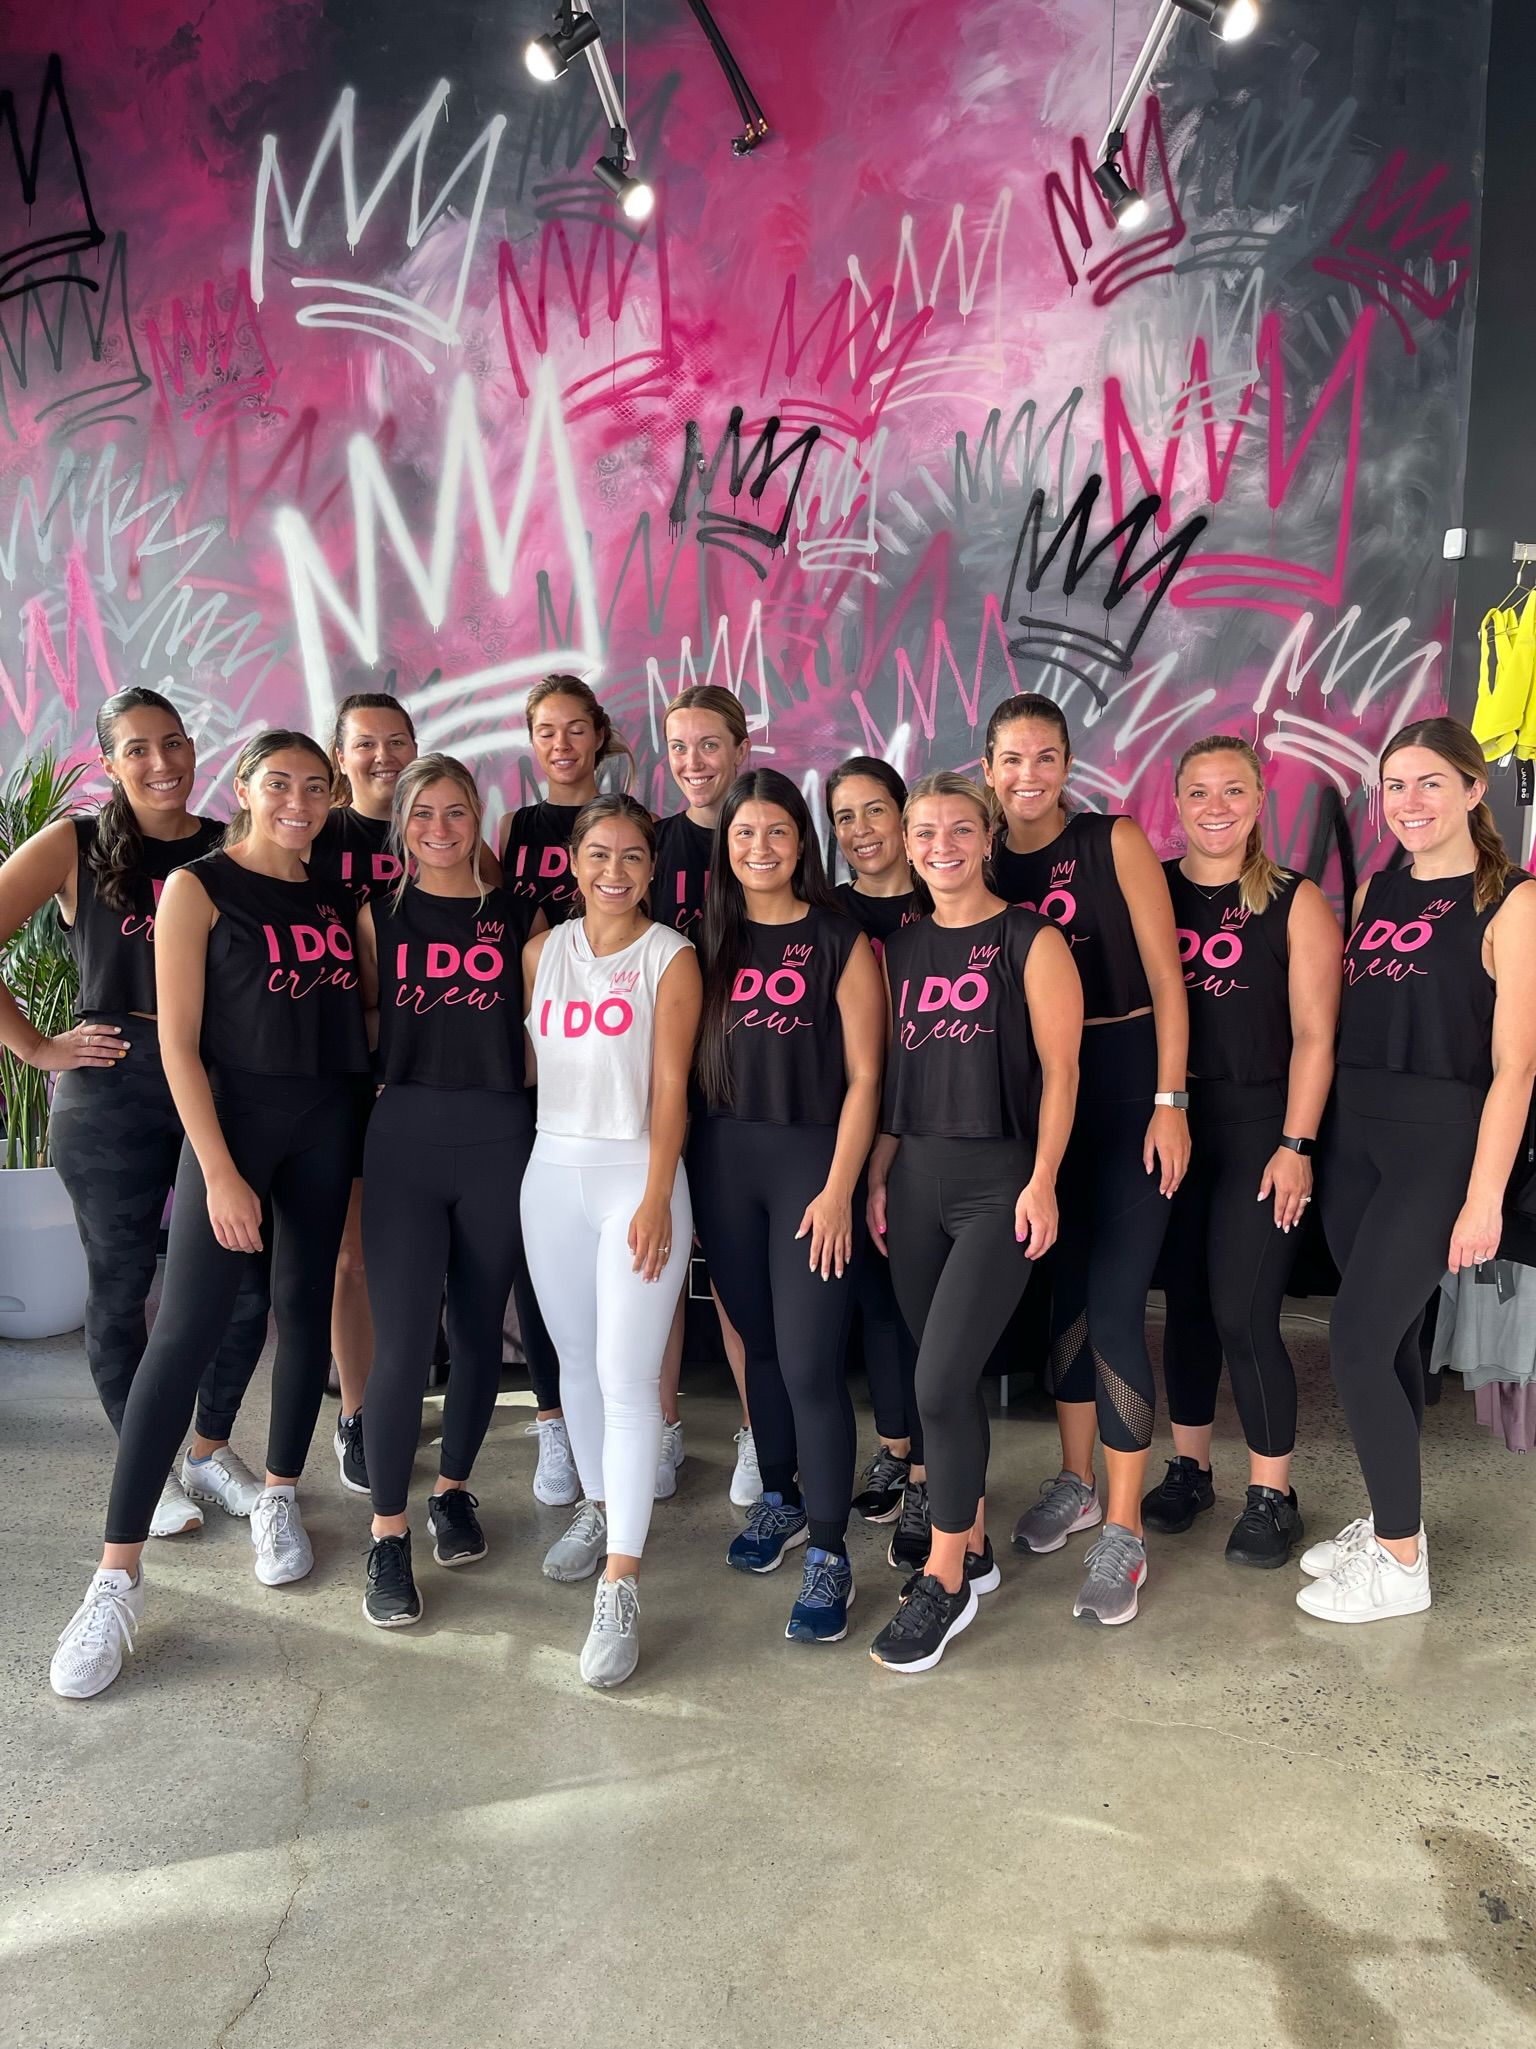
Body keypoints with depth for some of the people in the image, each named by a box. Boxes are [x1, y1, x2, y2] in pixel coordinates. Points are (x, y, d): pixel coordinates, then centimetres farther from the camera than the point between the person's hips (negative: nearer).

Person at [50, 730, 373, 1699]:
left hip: (327, 1119, 5)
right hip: (234, 1111, -5)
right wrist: (221, 1173, -14)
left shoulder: (335, 893, 10)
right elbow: (179, 1040, -9)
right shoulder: (199, 887, -4)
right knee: (186, 1328, -10)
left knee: (307, 1304, 11)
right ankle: (119, 1575, -4)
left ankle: (280, 1499, 28)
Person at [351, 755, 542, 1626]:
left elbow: (540, 1029, 9)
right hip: (404, 1137, -1)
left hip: (498, 1138, 1)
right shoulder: (379, 915, 6)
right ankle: (389, 1539, 6)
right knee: (403, 1341, -6)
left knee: (479, 1331, 11)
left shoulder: (519, 915, 6)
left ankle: (454, 1490, 32)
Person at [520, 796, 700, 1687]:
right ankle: (600, 1507, 37)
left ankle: (621, 1588, -5)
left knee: (627, 1374, -9)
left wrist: (656, 1197, -14)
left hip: (637, 1174, -4)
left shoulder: (670, 957, -4)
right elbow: (529, 1061, 10)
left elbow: (670, 1086, -8)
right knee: (576, 1360, 15)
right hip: (553, 1172, 5)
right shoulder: (544, 951, 8)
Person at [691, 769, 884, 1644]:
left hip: (812, 1158, -4)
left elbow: (864, 1075, -6)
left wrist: (838, 1188, -11)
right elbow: (691, 1061, 8)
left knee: (809, 1363, -6)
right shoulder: (710, 939, 7)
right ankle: (781, 1499, 35)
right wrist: (686, 1169, 0)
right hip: (723, 1160, 4)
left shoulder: (840, 940, -4)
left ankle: (830, 1556, 7)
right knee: (758, 1342, 15)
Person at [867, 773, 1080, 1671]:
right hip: (917, 1177, 5)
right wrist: (878, 1176, 10)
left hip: (999, 1179, -5)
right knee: (950, 1376, 12)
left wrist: (1042, 1181, -12)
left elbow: (1059, 1071, -7)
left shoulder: (1030, 941, -4)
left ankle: (947, 1580, 7)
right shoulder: (902, 947, 11)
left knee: (941, 1381, -9)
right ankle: (974, 1547, 29)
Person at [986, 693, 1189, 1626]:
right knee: (1061, 1290, 15)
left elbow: (1165, 978, -8)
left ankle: (1124, 1533, 6)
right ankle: (1076, 1483, 32)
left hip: (1125, 1090, -4)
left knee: (1113, 1307, -7)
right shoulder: (987, 864, 5)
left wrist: (1170, 1103, -13)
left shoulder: (1116, 841, -6)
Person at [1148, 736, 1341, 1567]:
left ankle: (1272, 1495, 13)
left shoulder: (1294, 901, -2)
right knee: (1184, 1301, 11)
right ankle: (1188, 1468, 29)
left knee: (1242, 1312, -5)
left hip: (1257, 1123, -3)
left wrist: (1295, 1145, -10)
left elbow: (1313, 1035, -5)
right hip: (1170, 1118, 3)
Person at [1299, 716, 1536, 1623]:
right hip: (1354, 1136, 6)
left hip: (1439, 1140, -6)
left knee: (1357, 1345, -7)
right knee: (1391, 1338, 14)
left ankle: (1402, 1564, 10)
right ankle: (1390, 1521, 29)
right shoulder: (1375, 892, 11)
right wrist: (1309, 1139, 7)